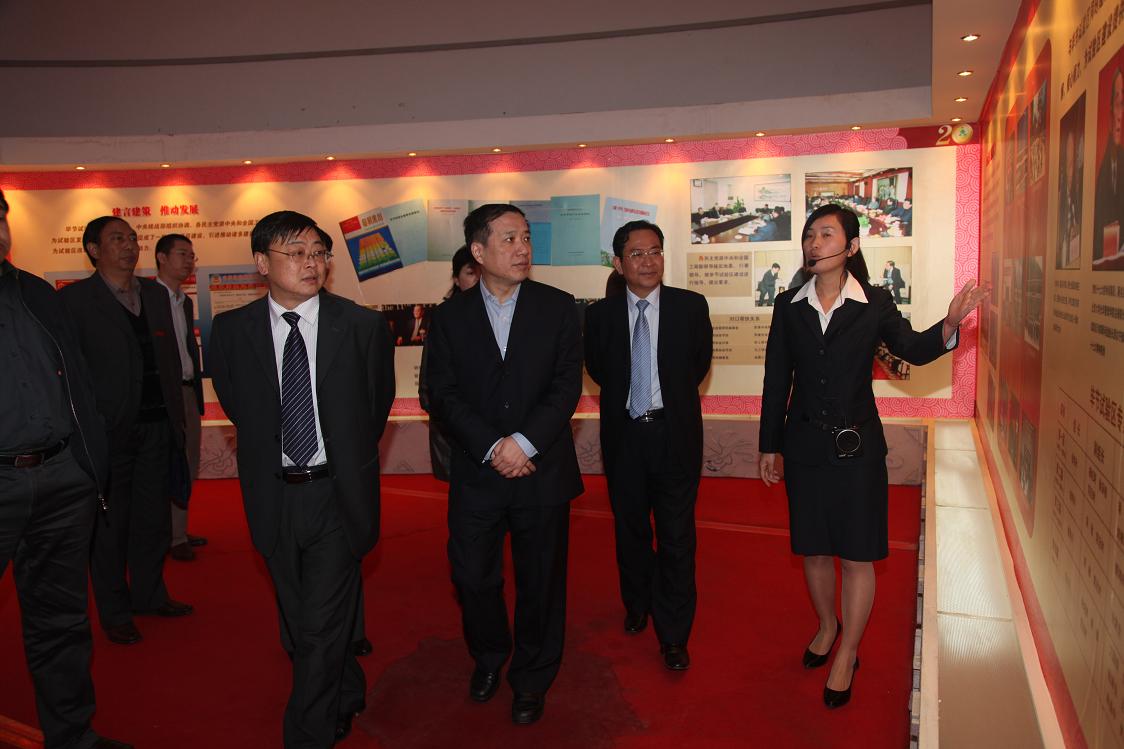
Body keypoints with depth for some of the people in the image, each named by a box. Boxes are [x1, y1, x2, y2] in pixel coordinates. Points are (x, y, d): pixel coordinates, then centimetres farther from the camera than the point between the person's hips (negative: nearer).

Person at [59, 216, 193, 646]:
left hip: (156, 425, 5)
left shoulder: (155, 293, 12)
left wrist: (176, 416, 9)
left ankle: (149, 594, 31)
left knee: (152, 515, 14)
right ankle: (114, 613, 20)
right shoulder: (75, 299, -5)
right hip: (109, 429, -5)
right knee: (109, 522, 6)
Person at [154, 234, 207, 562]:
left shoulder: (185, 302, 16)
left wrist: (198, 394, 15)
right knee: (170, 468, -3)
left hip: (188, 391, 8)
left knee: (188, 468, 14)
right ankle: (172, 538, 8)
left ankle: (178, 531, 25)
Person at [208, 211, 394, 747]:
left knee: (322, 627, -1)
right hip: (274, 496, 3)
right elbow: (235, 405, 13)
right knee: (299, 624, 18)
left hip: (337, 492, -3)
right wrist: (270, 453, 12)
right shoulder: (232, 330, -3)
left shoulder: (363, 326, -7)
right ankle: (346, 696, 43)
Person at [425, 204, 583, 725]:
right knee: (473, 577, 10)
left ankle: (531, 678, 33)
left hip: (542, 472, 0)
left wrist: (523, 442, -17)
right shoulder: (450, 316, 3)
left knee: (540, 582, 10)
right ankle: (487, 658, 40)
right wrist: (491, 447, -15)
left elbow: (567, 387, -6)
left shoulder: (558, 307, 0)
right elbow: (442, 394, -4)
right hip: (476, 475, 1)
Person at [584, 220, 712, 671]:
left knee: (677, 537, 2)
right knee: (630, 529, 18)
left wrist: (668, 398, 6)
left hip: (675, 434, -1)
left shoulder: (691, 307, -5)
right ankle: (638, 605, 41)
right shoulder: (600, 314, -2)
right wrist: (628, 397, 6)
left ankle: (673, 636, 17)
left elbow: (700, 364, 6)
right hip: (624, 435, 2)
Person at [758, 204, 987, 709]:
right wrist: (769, 446, 6)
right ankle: (828, 625, 40)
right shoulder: (789, 306, 0)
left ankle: (847, 653, 24)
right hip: (804, 444, 2)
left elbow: (913, 349, -7)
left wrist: (949, 325, -30)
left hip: (857, 446, -2)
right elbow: (776, 380, 3)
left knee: (857, 554, 6)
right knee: (813, 549, 15)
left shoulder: (874, 304, -5)